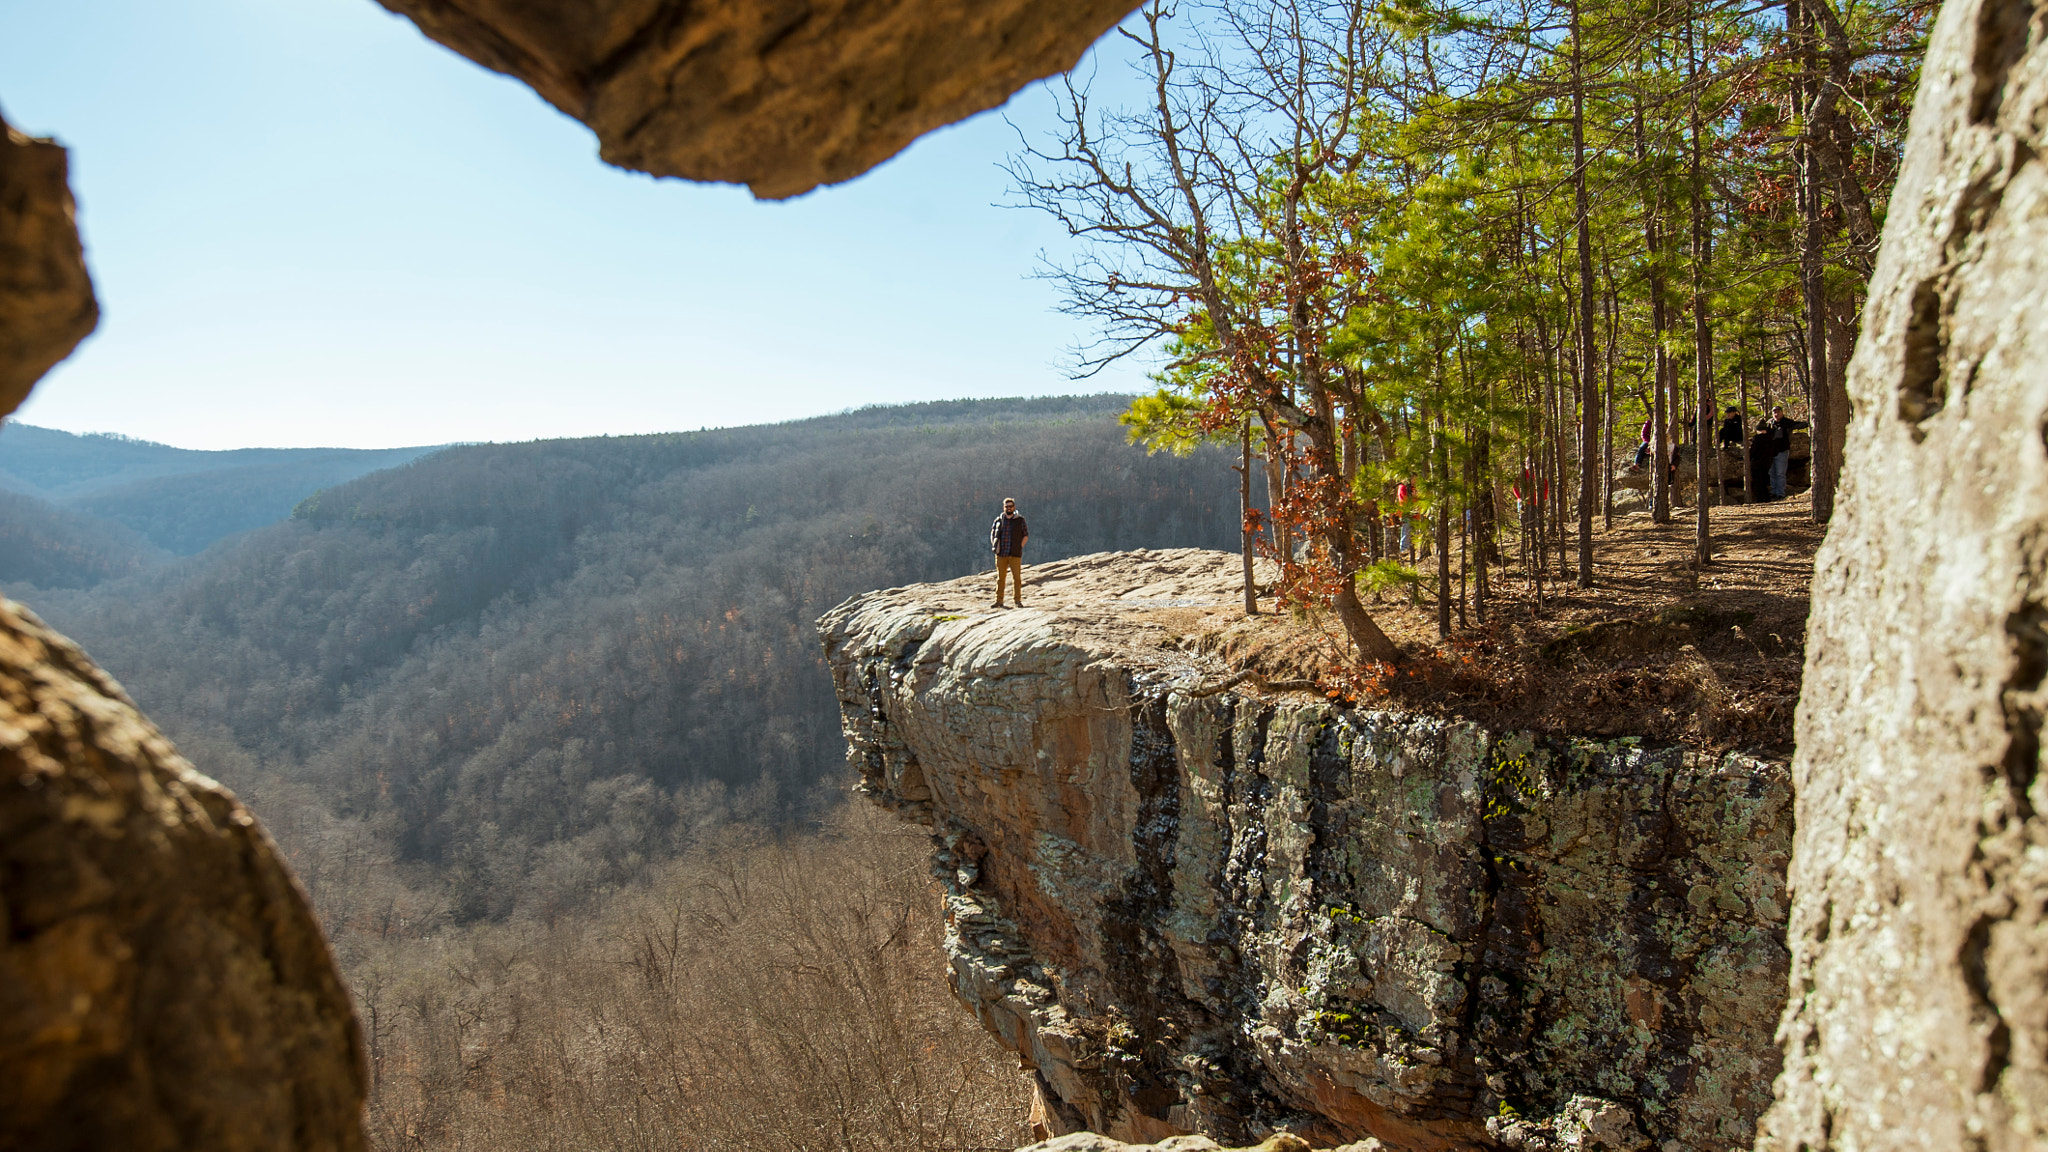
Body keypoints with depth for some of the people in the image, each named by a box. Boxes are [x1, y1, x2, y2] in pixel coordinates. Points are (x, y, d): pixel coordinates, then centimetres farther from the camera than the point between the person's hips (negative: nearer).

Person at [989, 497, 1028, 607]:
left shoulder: (1020, 520, 6)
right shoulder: (998, 520, 10)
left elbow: (1026, 535, 9)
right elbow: (992, 534, 17)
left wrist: (1020, 547, -2)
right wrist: (994, 547, 4)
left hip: (1015, 555, -2)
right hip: (1001, 555, 2)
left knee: (1017, 577, -4)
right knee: (1000, 577, 4)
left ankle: (1018, 600, 3)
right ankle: (999, 601, 9)